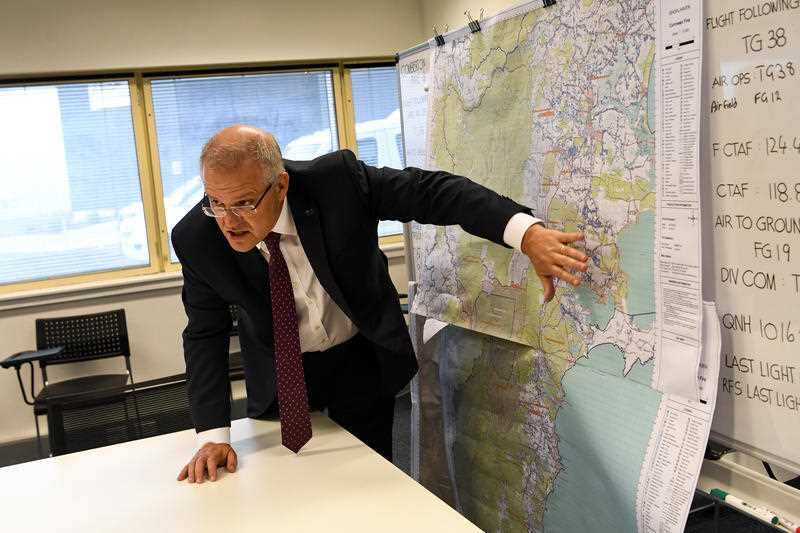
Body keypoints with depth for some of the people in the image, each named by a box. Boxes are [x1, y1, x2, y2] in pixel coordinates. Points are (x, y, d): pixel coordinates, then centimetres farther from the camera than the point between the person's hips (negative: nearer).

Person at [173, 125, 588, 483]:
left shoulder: (337, 179, -28)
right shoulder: (196, 238, -22)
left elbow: (430, 191, -27)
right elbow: (205, 335, -12)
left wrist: (528, 234, -40)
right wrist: (213, 434, -18)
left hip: (362, 358, -1)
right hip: (280, 373, 1)